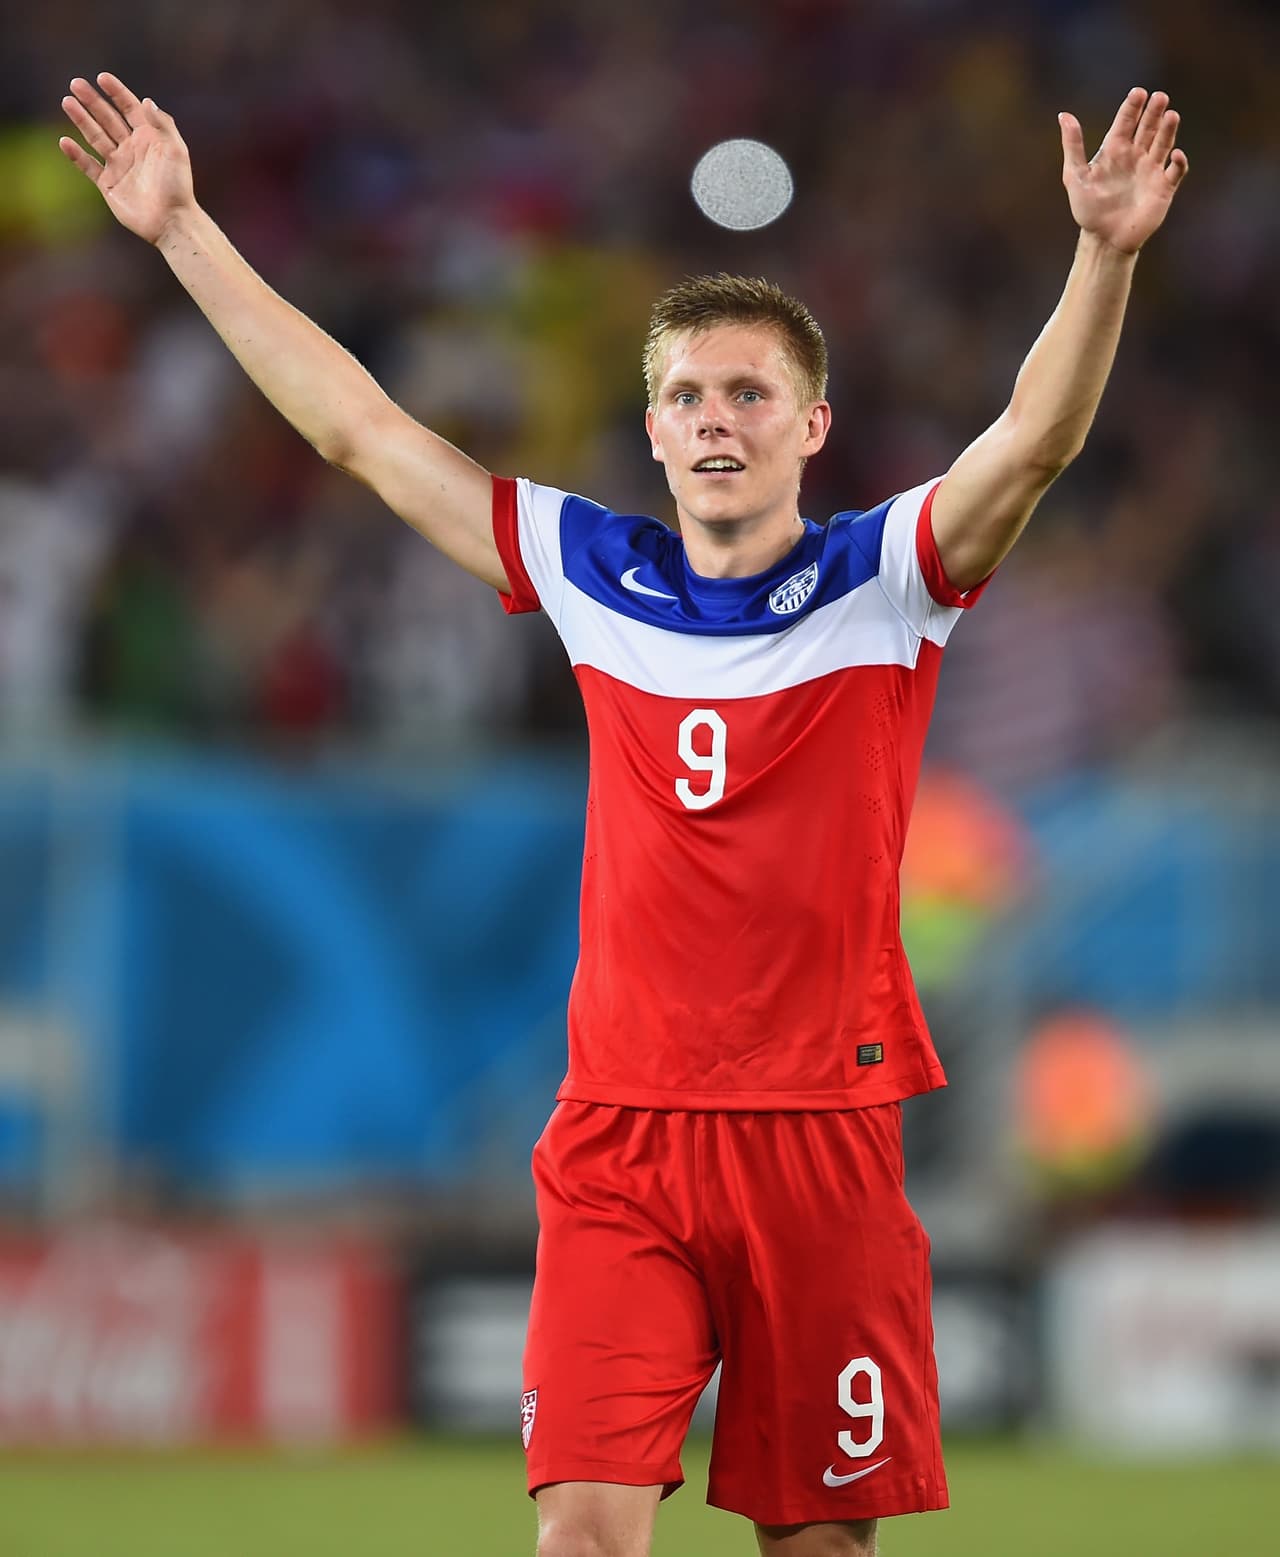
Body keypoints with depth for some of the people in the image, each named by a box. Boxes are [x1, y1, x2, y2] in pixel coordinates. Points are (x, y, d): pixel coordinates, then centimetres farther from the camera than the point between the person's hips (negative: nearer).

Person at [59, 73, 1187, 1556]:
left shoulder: (883, 579, 1)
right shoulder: (598, 577, 8)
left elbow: (1037, 436, -16)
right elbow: (357, 428, 12)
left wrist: (1106, 251, -32)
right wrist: (183, 230, 11)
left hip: (823, 1140, -1)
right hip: (618, 1144, 1)